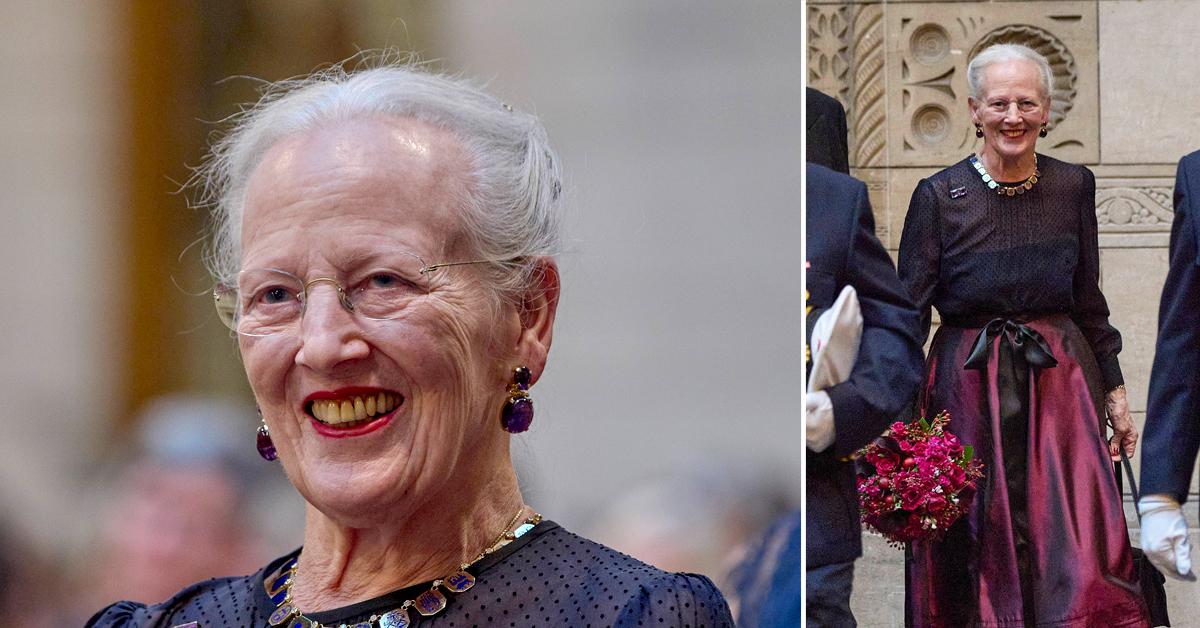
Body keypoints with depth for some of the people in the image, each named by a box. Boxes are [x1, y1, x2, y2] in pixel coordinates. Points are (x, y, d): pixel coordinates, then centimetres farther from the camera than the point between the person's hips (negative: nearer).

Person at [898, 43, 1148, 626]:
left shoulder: (1073, 187, 5)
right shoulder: (939, 196, -3)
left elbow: (1090, 303, 14)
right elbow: (909, 310, -3)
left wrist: (1113, 391, 11)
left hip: (1060, 384, 2)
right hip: (970, 394, -2)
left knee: (1081, 560, -7)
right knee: (981, 558, 2)